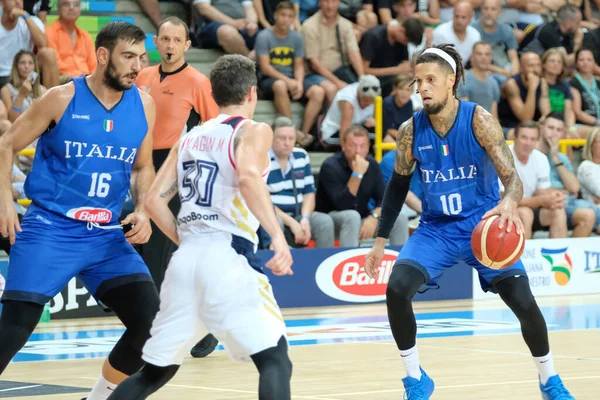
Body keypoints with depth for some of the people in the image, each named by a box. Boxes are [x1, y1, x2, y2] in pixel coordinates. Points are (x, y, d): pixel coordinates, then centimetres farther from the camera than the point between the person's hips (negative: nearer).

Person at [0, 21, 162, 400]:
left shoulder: (143, 105, 4)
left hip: (108, 235, 5)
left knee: (152, 322, -5)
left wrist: (143, 211, 0)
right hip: (50, 229, -5)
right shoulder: (62, 99, -8)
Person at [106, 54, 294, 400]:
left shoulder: (191, 138, 20)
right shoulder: (254, 130, 3)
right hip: (228, 257, -6)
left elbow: (155, 201, 15)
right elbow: (249, 177, -19)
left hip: (186, 259, 6)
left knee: (156, 370, 17)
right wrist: (278, 236, -23)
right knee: (276, 360, -6)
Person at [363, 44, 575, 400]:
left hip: (484, 224, -2)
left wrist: (510, 202, -45)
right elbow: (398, 185, 7)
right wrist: (380, 241, 8)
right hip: (436, 228, 2)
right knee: (397, 289, -20)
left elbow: (511, 176, -22)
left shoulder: (479, 120, -17)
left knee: (523, 301, -12)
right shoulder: (411, 130, -8)